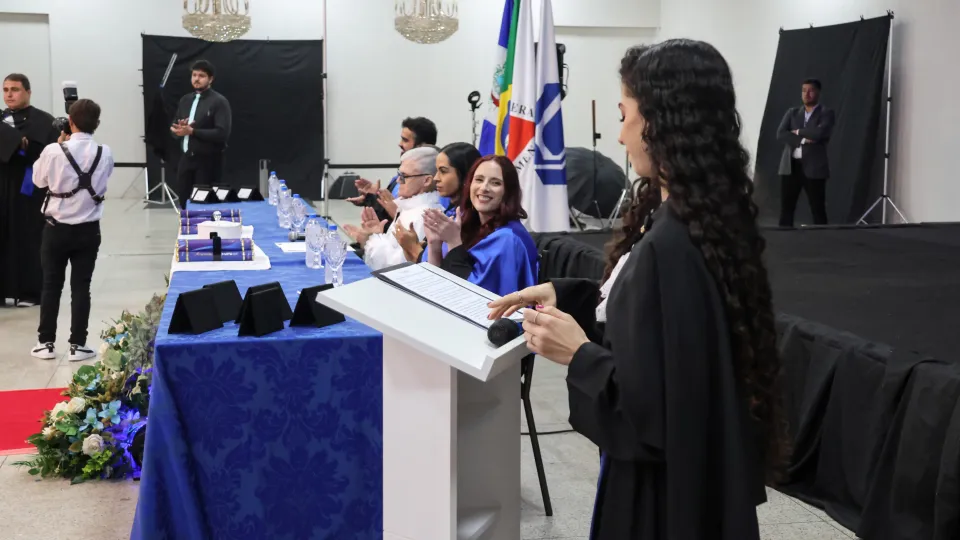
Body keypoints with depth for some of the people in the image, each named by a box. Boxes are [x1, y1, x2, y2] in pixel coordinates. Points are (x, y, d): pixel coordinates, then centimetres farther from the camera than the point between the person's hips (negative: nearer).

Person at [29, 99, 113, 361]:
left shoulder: (54, 151, -15)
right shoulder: (105, 154, -9)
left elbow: (39, 180, 3)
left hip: (57, 228, -1)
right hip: (88, 230, 1)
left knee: (51, 285, 11)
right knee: (81, 287, 7)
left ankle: (46, 343, 17)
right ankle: (77, 345, 9)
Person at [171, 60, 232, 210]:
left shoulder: (219, 102, -8)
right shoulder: (185, 100, 14)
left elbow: (222, 134, -19)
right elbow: (174, 128, 16)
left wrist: (192, 131, -20)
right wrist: (179, 129, -9)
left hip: (207, 161, -6)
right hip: (187, 158, 6)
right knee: (184, 202, 7)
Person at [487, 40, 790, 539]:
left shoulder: (670, 246, -29)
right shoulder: (706, 217, 1)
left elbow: (656, 409, -28)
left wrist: (578, 354, -16)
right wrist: (563, 294, 9)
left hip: (666, 487, -9)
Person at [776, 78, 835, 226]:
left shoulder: (826, 114, 2)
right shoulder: (792, 113, 14)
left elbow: (819, 133, -17)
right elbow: (780, 135, 0)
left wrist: (798, 132, -4)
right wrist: (803, 140, -12)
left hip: (814, 167, -3)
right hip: (790, 166, 4)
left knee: (818, 210, 0)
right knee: (786, 208, 3)